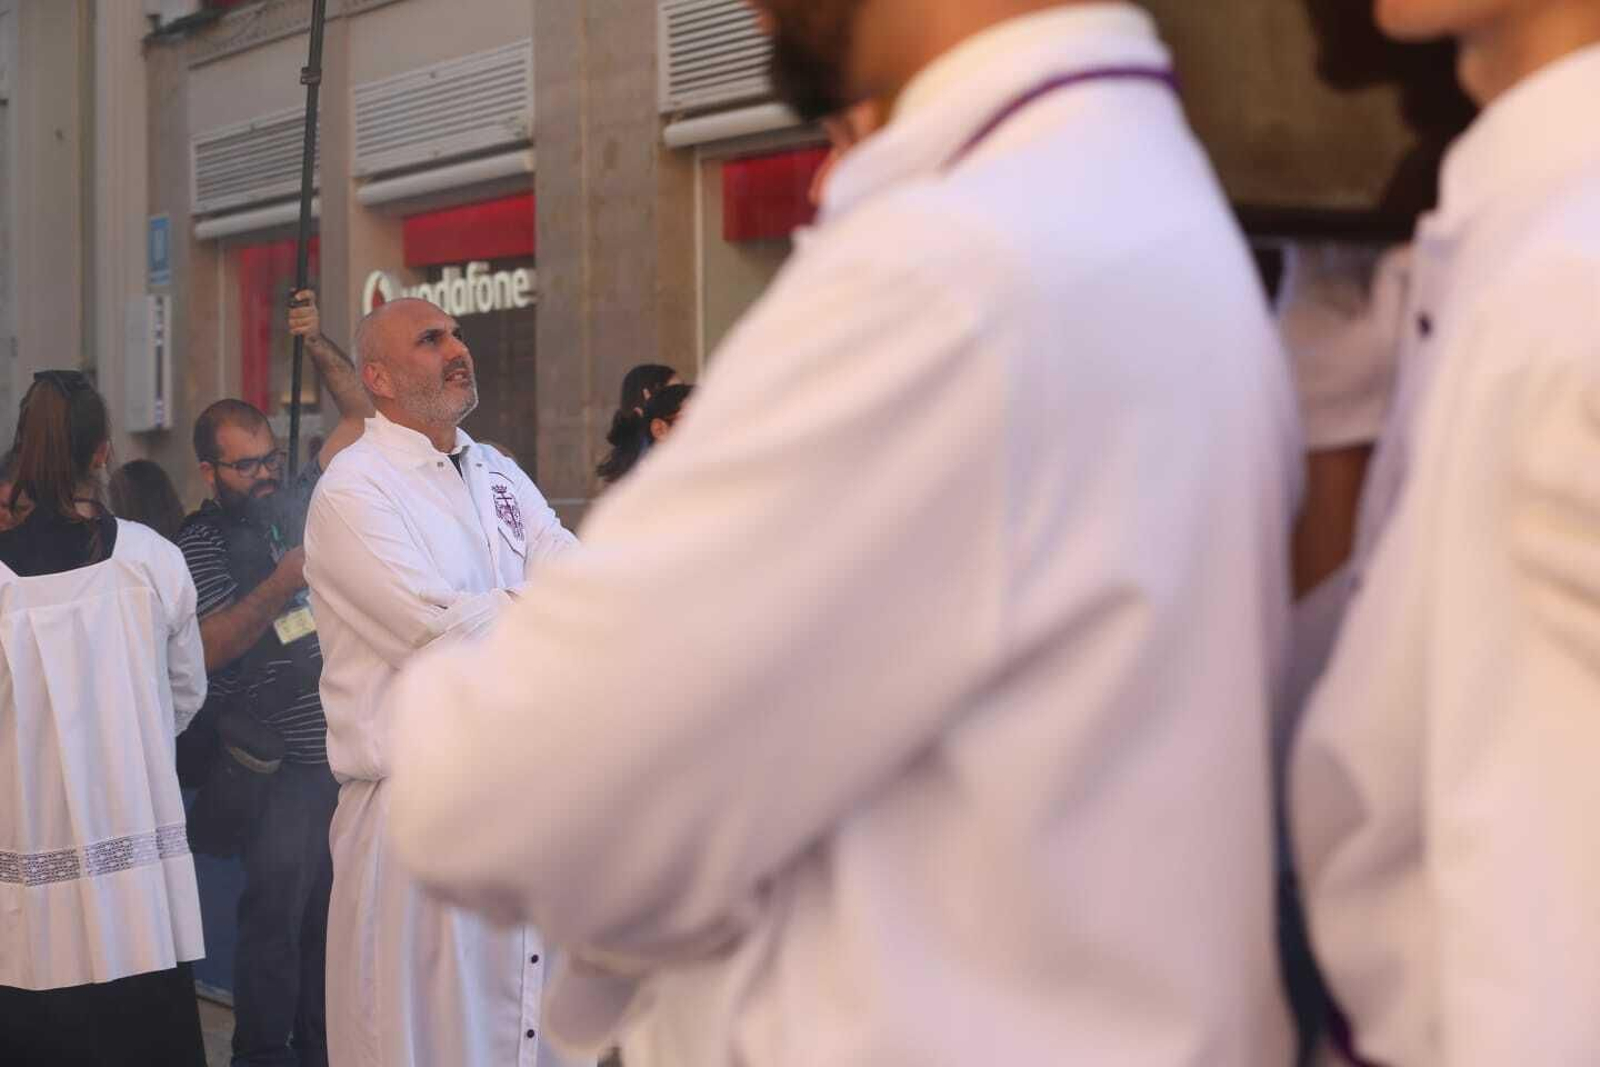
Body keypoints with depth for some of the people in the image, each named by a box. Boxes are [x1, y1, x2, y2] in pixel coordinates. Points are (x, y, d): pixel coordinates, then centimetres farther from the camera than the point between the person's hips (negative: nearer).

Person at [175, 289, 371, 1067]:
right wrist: (283, 584, -19)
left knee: (331, 911, 10)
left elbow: (361, 412, 14)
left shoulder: (300, 500, 10)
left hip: (345, 753, 5)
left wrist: (316, 344, 3)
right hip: (282, 766, -5)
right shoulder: (198, 545, -3)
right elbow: (207, 649, -15)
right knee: (277, 909, -7)